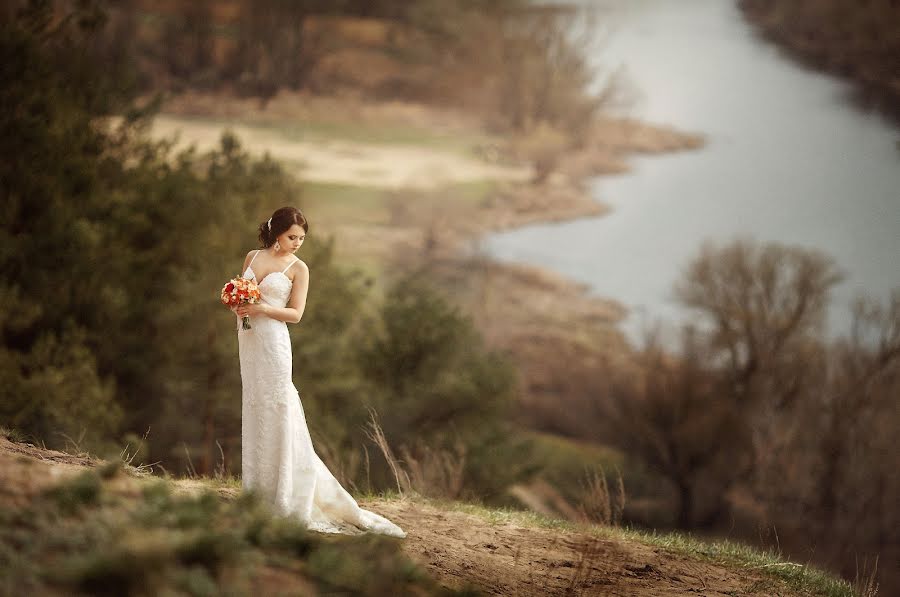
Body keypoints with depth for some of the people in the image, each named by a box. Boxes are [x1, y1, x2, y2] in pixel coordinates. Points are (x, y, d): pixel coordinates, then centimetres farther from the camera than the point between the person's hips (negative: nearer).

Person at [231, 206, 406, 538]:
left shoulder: (298, 268, -2)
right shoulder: (252, 257, 10)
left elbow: (295, 313, -6)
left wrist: (262, 309, -18)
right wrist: (238, 306, -4)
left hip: (273, 339, -5)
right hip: (248, 337, 5)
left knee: (277, 410, -6)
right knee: (254, 408, 8)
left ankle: (285, 495, -2)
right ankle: (258, 486, 14)